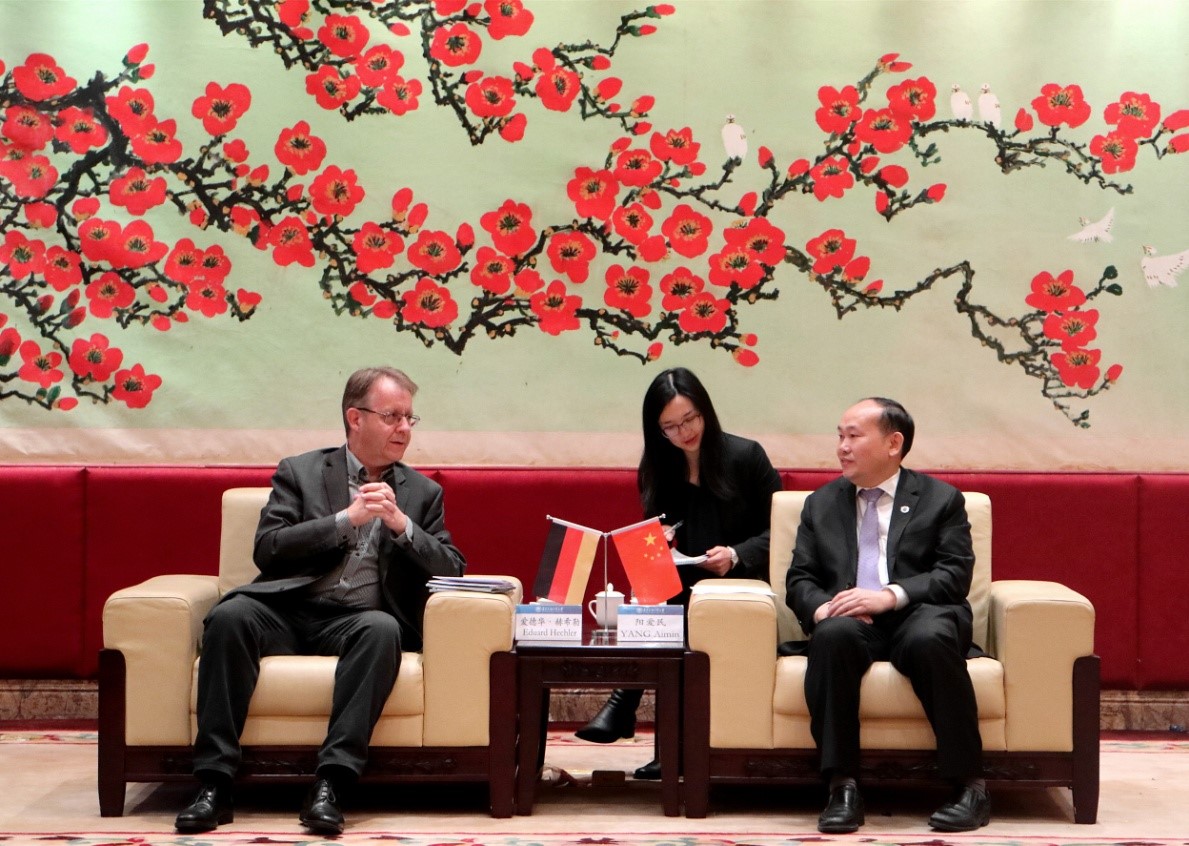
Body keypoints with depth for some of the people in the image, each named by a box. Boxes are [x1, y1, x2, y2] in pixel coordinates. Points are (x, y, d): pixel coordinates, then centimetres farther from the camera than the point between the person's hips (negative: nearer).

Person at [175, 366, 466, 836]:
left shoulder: (423, 493, 19)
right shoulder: (300, 473, 14)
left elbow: (451, 569, 9)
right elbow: (266, 549, 0)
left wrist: (400, 523, -7)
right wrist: (347, 519, -8)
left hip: (356, 620, 1)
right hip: (289, 612, 0)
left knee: (383, 629, -35)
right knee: (230, 616, -32)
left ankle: (329, 784, -39)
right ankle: (214, 783, -31)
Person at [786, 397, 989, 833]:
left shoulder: (941, 499, 12)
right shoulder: (821, 504, 21)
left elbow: (955, 575, -1)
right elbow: (799, 580, 14)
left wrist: (891, 596, -17)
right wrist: (821, 607, -11)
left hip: (918, 616, -2)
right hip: (850, 621, 2)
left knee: (930, 639, -38)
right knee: (833, 634, -35)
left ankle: (970, 785, -27)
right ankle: (842, 787, -33)